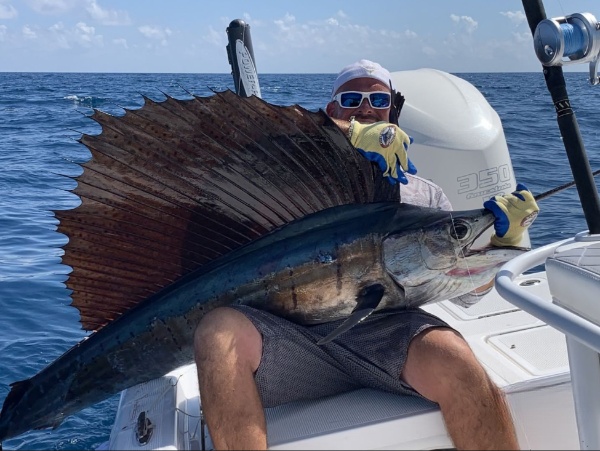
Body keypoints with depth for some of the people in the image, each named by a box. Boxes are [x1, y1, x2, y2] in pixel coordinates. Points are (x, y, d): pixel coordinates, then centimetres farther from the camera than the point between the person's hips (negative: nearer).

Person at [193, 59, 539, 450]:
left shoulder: (424, 193, 27)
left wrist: (500, 240, 2)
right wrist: (352, 136, -9)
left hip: (387, 323, 1)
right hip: (298, 324, 0)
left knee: (454, 363, -33)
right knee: (219, 331, -29)